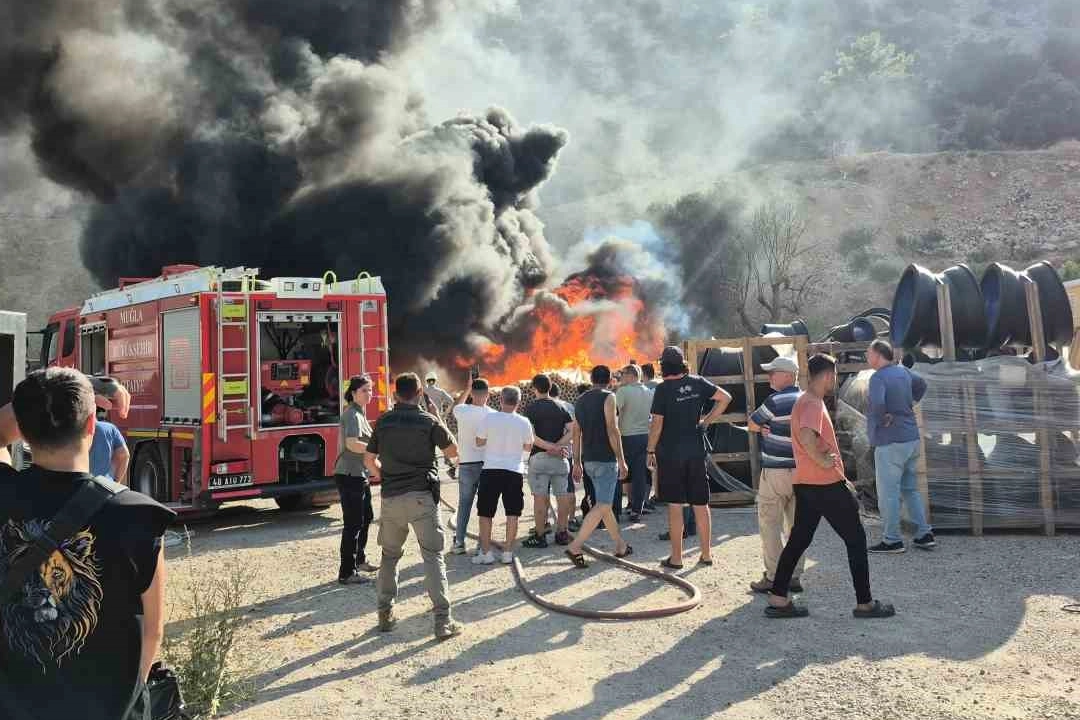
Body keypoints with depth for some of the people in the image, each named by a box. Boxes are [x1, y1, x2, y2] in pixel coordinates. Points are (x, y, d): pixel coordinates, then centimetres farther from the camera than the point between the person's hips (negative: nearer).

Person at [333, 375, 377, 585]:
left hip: (359, 474, 11)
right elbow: (352, 444, -30)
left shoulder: (359, 413, 15)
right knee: (353, 523, -6)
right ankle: (346, 573, 0)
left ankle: (359, 560, 36)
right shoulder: (352, 414, -16)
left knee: (366, 517, 21)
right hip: (349, 475, -11)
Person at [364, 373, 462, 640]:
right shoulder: (428, 421, -4)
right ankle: (443, 621, -3)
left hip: (391, 497, 3)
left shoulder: (383, 422, 5)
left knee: (389, 555, 19)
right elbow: (453, 452, 6)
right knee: (433, 557, -1)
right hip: (422, 497, -3)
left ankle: (385, 614, 24)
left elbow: (369, 460, 11)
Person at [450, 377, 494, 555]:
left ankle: (459, 542, 17)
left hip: (467, 464, 1)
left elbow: (456, 405, 19)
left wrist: (468, 388, 23)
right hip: (488, 464, -1)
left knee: (464, 504, 13)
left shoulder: (462, 412, -7)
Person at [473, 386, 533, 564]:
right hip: (514, 471, 1)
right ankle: (508, 552, 10)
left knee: (485, 513, 9)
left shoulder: (489, 418, -7)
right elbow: (528, 447, 10)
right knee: (512, 513, 9)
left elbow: (479, 442, 3)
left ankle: (486, 552, 9)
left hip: (491, 470, -1)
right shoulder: (524, 422, -2)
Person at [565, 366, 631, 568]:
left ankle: (621, 546, 25)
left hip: (588, 460, 8)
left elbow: (576, 434, 13)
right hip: (606, 460, -8)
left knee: (605, 504, 16)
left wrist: (577, 462, 17)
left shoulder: (580, 401, 12)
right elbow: (612, 430, -15)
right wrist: (621, 460, -13)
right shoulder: (608, 397, -8)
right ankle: (575, 548, -17)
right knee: (602, 506, -9)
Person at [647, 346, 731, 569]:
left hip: (670, 453, -4)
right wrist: (707, 420, 6)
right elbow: (725, 397, 2)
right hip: (696, 451, 4)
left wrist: (650, 451, -1)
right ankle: (706, 554, 17)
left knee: (674, 505, 1)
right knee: (701, 504, 11)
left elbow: (657, 424, -11)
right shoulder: (697, 383, 2)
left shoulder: (662, 389, -10)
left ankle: (676, 558, 5)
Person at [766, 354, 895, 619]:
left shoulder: (805, 401, 15)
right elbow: (806, 437, -35)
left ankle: (778, 600, 10)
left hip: (807, 484, 10)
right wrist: (822, 461, -22)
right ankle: (865, 603, 12)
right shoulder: (813, 404, -17)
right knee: (856, 540, 3)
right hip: (827, 485, -10)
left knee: (799, 540, 11)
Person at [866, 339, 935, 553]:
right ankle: (924, 534, 20)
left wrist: (884, 419, -17)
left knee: (888, 493, 0)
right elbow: (921, 385, 30)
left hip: (890, 442, -9)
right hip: (912, 438, 9)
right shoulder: (903, 371, 10)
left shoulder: (878, 377, -17)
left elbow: (876, 404, -34)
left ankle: (892, 541, 6)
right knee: (910, 489, 18)